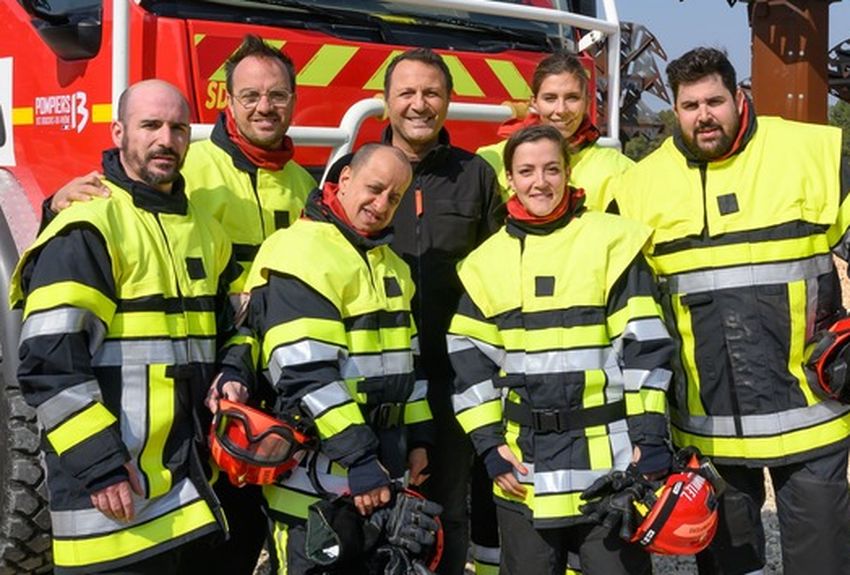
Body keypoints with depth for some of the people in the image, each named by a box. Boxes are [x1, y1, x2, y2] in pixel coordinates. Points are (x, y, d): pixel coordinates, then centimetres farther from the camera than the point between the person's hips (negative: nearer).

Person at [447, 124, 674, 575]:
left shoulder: (612, 242, -3)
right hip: (523, 469, 3)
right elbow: (470, 361, 8)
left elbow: (644, 346, -5)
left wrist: (650, 437, -9)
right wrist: (489, 444, 1)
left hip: (609, 464, -3)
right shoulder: (485, 262, 8)